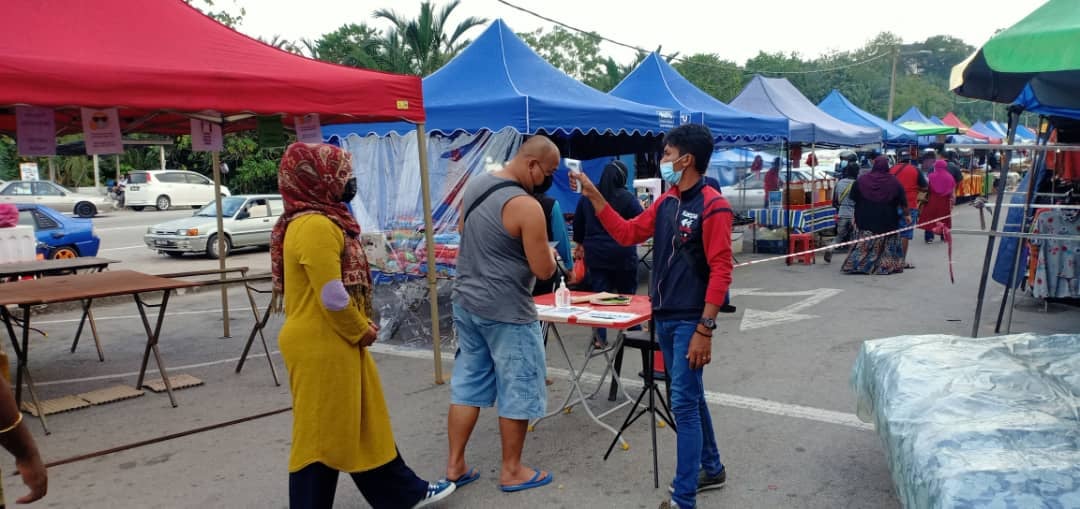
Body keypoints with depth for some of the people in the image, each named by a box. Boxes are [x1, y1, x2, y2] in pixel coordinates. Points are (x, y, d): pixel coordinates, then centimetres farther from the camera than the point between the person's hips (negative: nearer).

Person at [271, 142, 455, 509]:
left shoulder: (325, 219, 11)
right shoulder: (315, 226, -21)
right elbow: (332, 297, -24)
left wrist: (361, 327, 9)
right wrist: (361, 330, -10)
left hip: (337, 343, 10)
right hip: (321, 348, -10)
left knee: (366, 423, 19)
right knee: (322, 432, 3)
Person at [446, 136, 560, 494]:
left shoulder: (474, 185, 4)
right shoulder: (526, 206, -21)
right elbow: (543, 270, -18)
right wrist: (549, 253, 3)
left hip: (466, 302, 8)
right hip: (505, 311, -8)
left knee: (467, 386, 16)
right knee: (517, 391, 8)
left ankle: (455, 465, 24)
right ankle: (511, 471, 20)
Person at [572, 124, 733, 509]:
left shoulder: (712, 206, -15)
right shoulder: (666, 202, 9)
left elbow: (721, 271, -18)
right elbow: (627, 233, 14)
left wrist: (705, 329, -22)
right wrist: (594, 196, 7)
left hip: (690, 322, -8)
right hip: (663, 318, 8)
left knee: (684, 404, -3)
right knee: (690, 397, 19)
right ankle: (711, 469, 37)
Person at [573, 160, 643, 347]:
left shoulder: (587, 197, 3)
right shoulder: (626, 197, -11)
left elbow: (578, 223, 13)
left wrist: (580, 243, 27)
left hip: (595, 254, 3)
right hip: (622, 254, -3)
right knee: (627, 294, 12)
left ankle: (601, 338, 6)